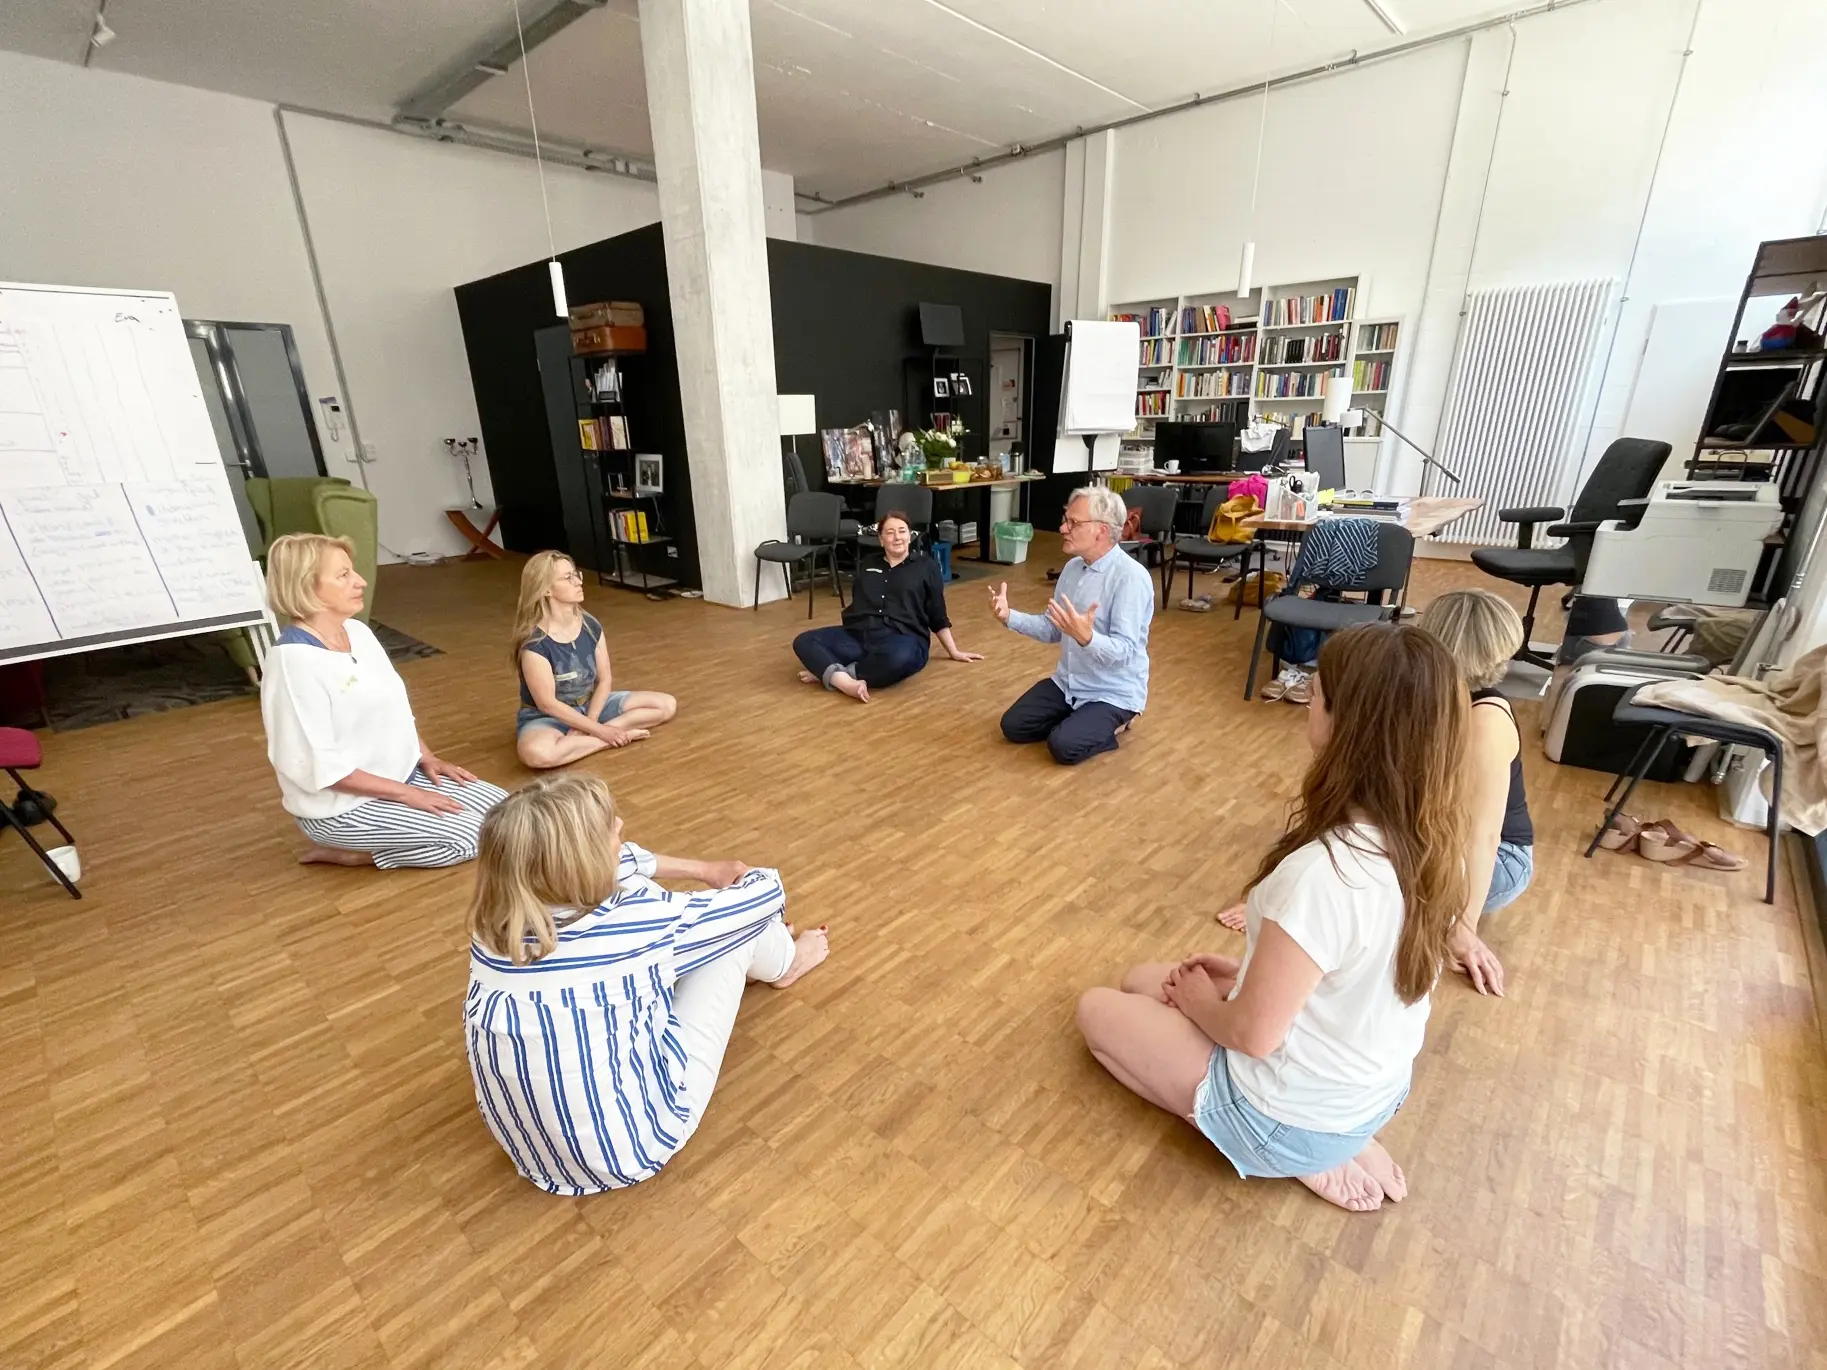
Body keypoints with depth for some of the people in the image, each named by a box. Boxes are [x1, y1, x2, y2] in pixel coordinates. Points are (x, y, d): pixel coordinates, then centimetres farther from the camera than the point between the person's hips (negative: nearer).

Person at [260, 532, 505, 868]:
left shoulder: (358, 631, 1)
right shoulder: (294, 660, -24)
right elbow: (319, 766, -24)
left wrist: (427, 758, 3)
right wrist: (406, 794, -21)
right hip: (341, 806, -8)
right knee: (468, 836, -15)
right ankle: (341, 851, 2)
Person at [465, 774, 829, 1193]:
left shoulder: (493, 922, -14)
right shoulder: (634, 925, -29)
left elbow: (598, 867, 7)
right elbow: (763, 895, -12)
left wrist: (701, 869, 17)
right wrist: (766, 880, 13)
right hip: (631, 1154, -5)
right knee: (736, 929, 2)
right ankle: (782, 962, 39)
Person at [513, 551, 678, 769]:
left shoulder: (590, 625, -7)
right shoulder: (534, 643, -24)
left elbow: (604, 680, -4)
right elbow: (547, 704, -22)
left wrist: (586, 726, -18)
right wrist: (599, 730, -24)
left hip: (590, 704, 6)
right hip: (546, 717, -6)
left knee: (667, 705, -5)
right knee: (536, 753, -42)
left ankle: (581, 738, -13)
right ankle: (611, 738, -19)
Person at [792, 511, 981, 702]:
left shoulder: (926, 566, 14)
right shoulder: (867, 564, 24)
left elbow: (938, 616, 15)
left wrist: (954, 652, 12)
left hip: (903, 638, -4)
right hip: (859, 635, 4)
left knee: (900, 657, -43)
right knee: (804, 641, -21)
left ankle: (829, 674, -31)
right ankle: (845, 681, -43)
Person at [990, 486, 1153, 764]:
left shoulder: (1131, 578, -24)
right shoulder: (1073, 567, 1)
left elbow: (1124, 653, -28)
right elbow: (1052, 629, 7)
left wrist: (1086, 637, -47)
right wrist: (1009, 615, -8)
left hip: (1113, 692, -7)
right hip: (1067, 683, 7)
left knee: (1064, 746, -25)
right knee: (1012, 726, 0)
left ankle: (1113, 724, 4)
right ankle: (1078, 719, 18)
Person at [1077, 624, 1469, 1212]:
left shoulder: (1324, 873, -38)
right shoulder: (1432, 840, -12)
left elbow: (1252, 1034, -25)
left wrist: (1202, 1002, -5)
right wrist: (1249, 971, 4)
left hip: (1291, 1119, -7)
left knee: (1097, 1010, 12)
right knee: (1141, 981, 21)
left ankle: (1308, 1159, 6)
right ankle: (1340, 1140, 13)